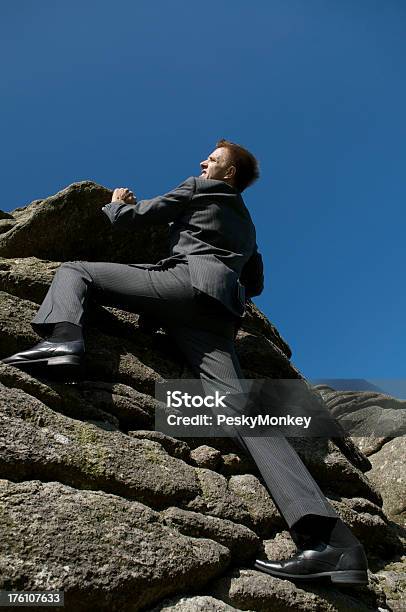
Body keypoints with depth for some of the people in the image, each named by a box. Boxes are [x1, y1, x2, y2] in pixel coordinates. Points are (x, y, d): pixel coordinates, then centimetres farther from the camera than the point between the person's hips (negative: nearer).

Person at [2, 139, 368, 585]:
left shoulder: (199, 189, 19)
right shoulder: (245, 223, 38)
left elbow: (129, 219, 16)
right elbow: (255, 284, 39)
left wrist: (116, 202, 38)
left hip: (188, 280, -6)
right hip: (221, 313, 6)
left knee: (73, 270, 6)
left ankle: (62, 339, -28)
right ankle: (325, 539, -25)